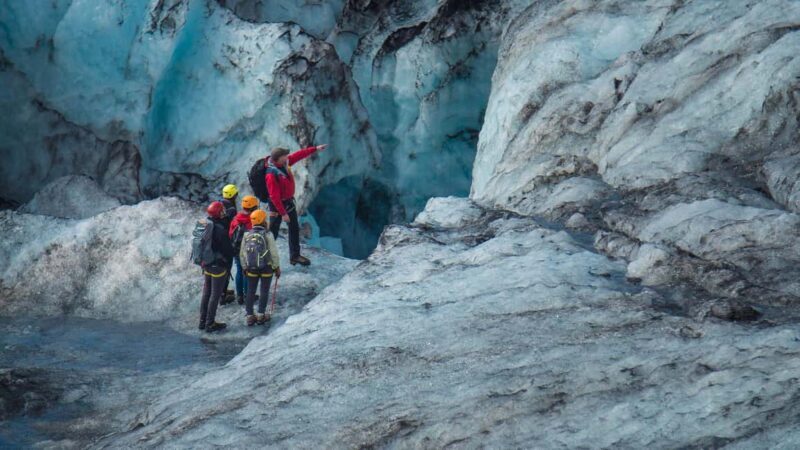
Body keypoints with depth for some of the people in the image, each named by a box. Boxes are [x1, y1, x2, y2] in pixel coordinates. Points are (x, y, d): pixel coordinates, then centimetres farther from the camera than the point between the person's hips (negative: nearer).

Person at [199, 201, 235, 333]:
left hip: (206, 264, 8)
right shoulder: (220, 230, -24)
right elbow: (228, 249, -18)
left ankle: (203, 321, 24)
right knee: (215, 295, 2)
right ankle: (210, 324, 7)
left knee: (206, 293, 17)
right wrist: (228, 262, 1)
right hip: (218, 266, -8)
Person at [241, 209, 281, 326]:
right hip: (267, 268, -3)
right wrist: (277, 268, 0)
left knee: (250, 291, 12)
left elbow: (242, 254, 1)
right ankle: (261, 315, 14)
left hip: (251, 268, 3)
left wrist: (244, 267, 14)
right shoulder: (267, 235, -17)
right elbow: (274, 253, -13)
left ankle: (249, 316, 13)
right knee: (264, 291, 10)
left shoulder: (247, 235, -7)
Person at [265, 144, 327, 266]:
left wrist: (315, 149, 9)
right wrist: (283, 213, -25)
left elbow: (298, 155, 6)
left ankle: (295, 256, 33)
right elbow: (274, 197, -30)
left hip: (289, 201, 9)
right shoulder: (271, 175, -33)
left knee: (294, 228, 18)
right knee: (273, 232, 0)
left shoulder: (284, 162, -10)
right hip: (277, 205, -9)